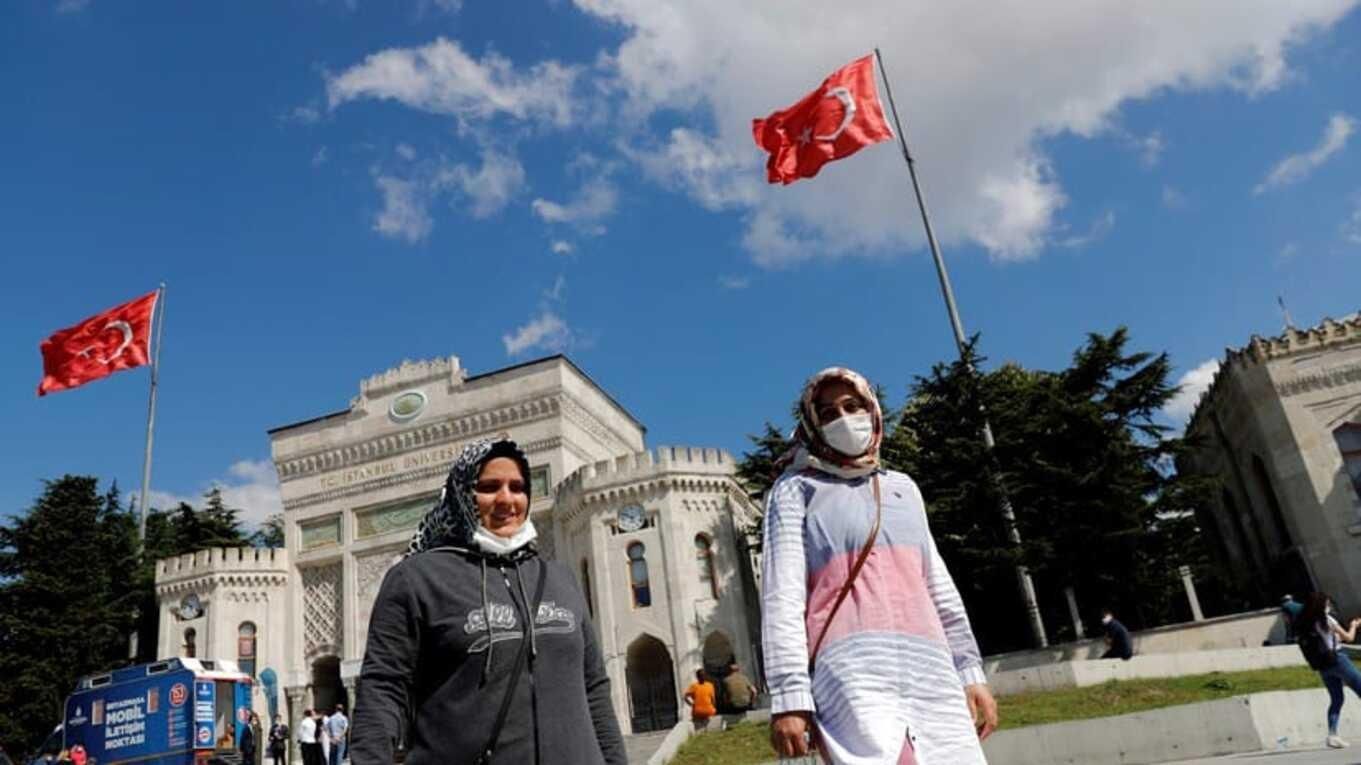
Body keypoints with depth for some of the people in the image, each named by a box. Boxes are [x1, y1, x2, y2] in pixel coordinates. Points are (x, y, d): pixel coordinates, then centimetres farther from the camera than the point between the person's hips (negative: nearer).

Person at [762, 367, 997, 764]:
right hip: (852, 670, -5)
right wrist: (789, 695, -11)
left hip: (930, 670, 5)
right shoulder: (796, 489, 10)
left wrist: (970, 669, 19)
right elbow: (782, 594, -1)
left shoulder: (902, 487, 26)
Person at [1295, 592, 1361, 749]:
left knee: (1336, 699, 12)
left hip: (1322, 666, 6)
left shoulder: (1304, 625, 10)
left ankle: (1332, 735, 1)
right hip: (1337, 659, -6)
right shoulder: (1326, 619, -7)